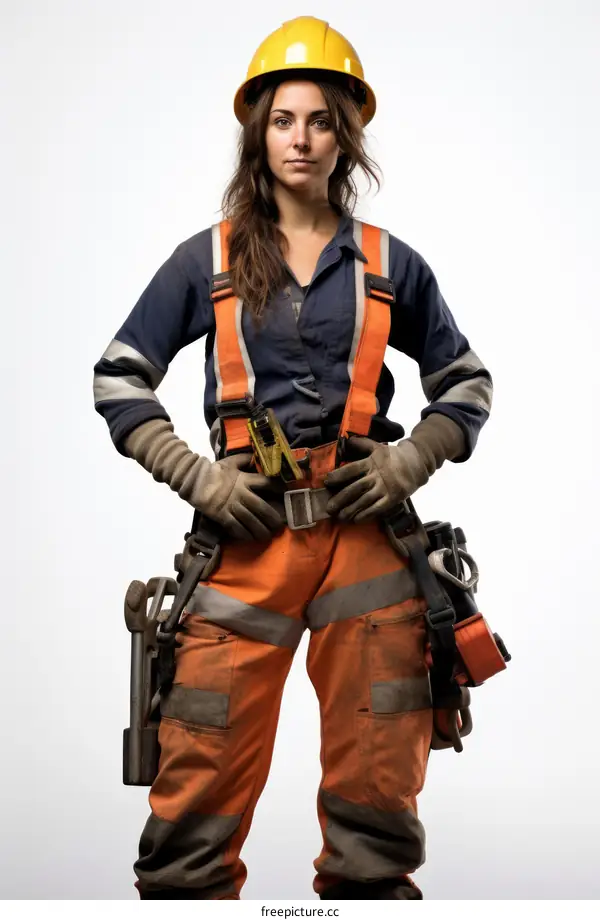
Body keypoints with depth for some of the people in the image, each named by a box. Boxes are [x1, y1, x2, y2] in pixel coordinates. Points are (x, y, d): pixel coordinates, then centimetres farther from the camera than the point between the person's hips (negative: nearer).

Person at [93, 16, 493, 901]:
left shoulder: (389, 264, 9)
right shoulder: (207, 258, 7)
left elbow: (468, 385, 16)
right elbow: (118, 377, 9)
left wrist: (407, 465, -1)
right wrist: (197, 476, -4)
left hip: (367, 530, 1)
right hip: (247, 531, -1)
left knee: (377, 787, 8)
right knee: (200, 780, -3)